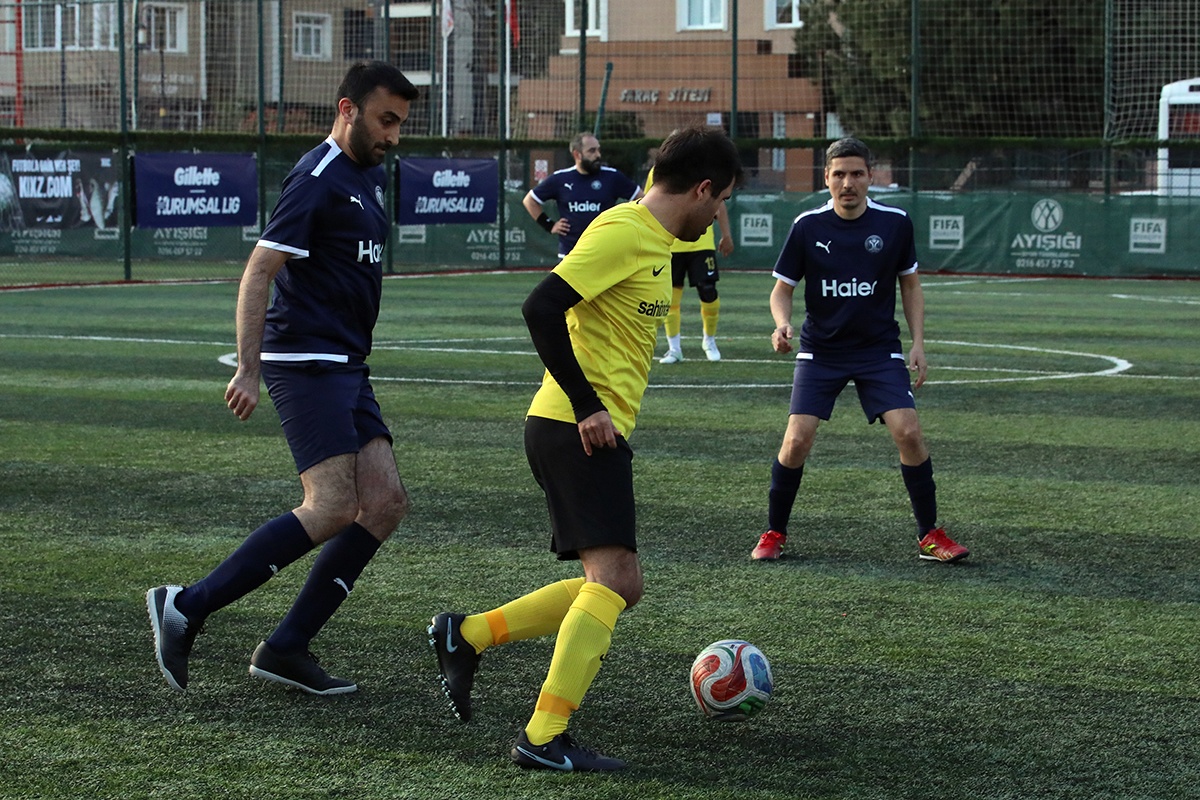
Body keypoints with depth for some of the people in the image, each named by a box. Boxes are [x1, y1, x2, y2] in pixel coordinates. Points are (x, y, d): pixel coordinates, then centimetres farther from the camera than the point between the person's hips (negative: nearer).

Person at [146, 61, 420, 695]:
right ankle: (187, 607, -11)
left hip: (346, 368, 10)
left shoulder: (372, 177, 17)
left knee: (385, 502, -1)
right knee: (333, 507, -18)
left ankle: (285, 648, 1)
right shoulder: (317, 180, -12)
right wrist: (247, 369, -22)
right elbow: (258, 273, -17)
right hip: (306, 361, -10)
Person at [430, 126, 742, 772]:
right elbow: (542, 308, -23)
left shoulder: (653, 239, 18)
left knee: (616, 588, 13)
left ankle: (467, 635, 16)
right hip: (576, 428, -10)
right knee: (613, 578, -17)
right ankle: (544, 738, -19)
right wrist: (587, 405, -22)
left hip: (598, 430, 10)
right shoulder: (622, 232, -13)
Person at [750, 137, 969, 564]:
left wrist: (918, 343, 0)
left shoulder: (894, 223, -4)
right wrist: (782, 324, -19)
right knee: (797, 439, -12)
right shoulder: (808, 226, -7)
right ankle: (774, 533, 9)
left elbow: (910, 285, 9)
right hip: (820, 349, 0)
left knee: (908, 432, -14)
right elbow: (782, 288, 1)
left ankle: (929, 535, 2)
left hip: (879, 350, 0)